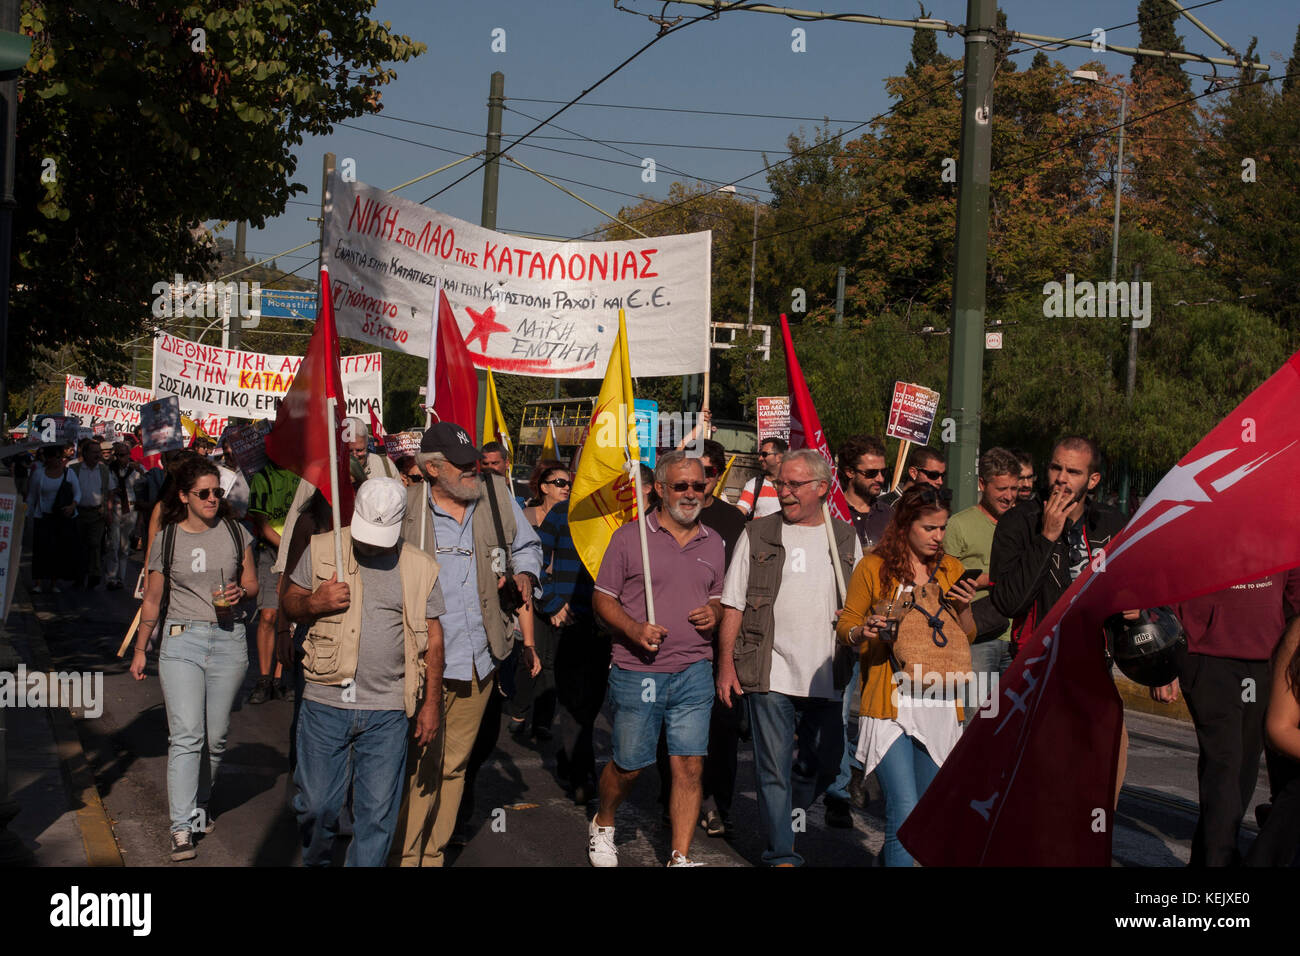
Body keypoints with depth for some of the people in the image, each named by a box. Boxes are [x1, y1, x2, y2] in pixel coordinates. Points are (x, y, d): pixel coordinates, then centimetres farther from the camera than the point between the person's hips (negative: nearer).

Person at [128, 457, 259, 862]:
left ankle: (200, 804, 29)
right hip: (181, 639, -2)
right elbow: (153, 599, 12)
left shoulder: (235, 533, 6)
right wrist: (139, 649, 15)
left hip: (228, 640, 2)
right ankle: (182, 828, -13)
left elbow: (252, 583, 15)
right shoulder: (165, 540, 3)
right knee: (185, 735, -12)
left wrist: (240, 591, -9)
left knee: (216, 736, 7)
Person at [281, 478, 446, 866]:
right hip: (326, 703, 0)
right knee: (315, 804, 7)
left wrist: (432, 703, 5)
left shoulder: (420, 567, 4)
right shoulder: (322, 550, 4)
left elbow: (432, 639, 8)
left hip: (388, 710, 0)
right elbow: (290, 602, 12)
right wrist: (314, 604, -11)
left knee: (378, 812, 2)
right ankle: (315, 862, 33)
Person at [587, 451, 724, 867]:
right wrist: (635, 629, -16)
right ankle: (602, 824, 36)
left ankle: (680, 856, 8)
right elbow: (602, 599, 1)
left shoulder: (712, 543, 11)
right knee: (629, 764, 7)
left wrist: (714, 613, -2)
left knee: (689, 764, -3)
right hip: (637, 672, -3)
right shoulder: (630, 537, -2)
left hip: (694, 672, 3)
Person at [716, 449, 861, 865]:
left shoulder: (845, 538, 9)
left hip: (827, 678, 3)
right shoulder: (758, 535, 3)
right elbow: (733, 605, 2)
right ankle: (781, 855, 11)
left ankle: (782, 815, 36)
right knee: (775, 770, 0)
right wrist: (726, 663, -4)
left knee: (825, 766, 10)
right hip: (770, 675, -2)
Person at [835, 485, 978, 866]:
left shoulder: (951, 569, 12)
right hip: (890, 705, -5)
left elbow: (967, 638, 18)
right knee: (905, 814, -14)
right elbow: (845, 626, 4)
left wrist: (964, 608, -2)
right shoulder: (873, 567, -1)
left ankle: (892, 855, 35)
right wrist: (862, 632, -17)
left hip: (939, 706, 5)